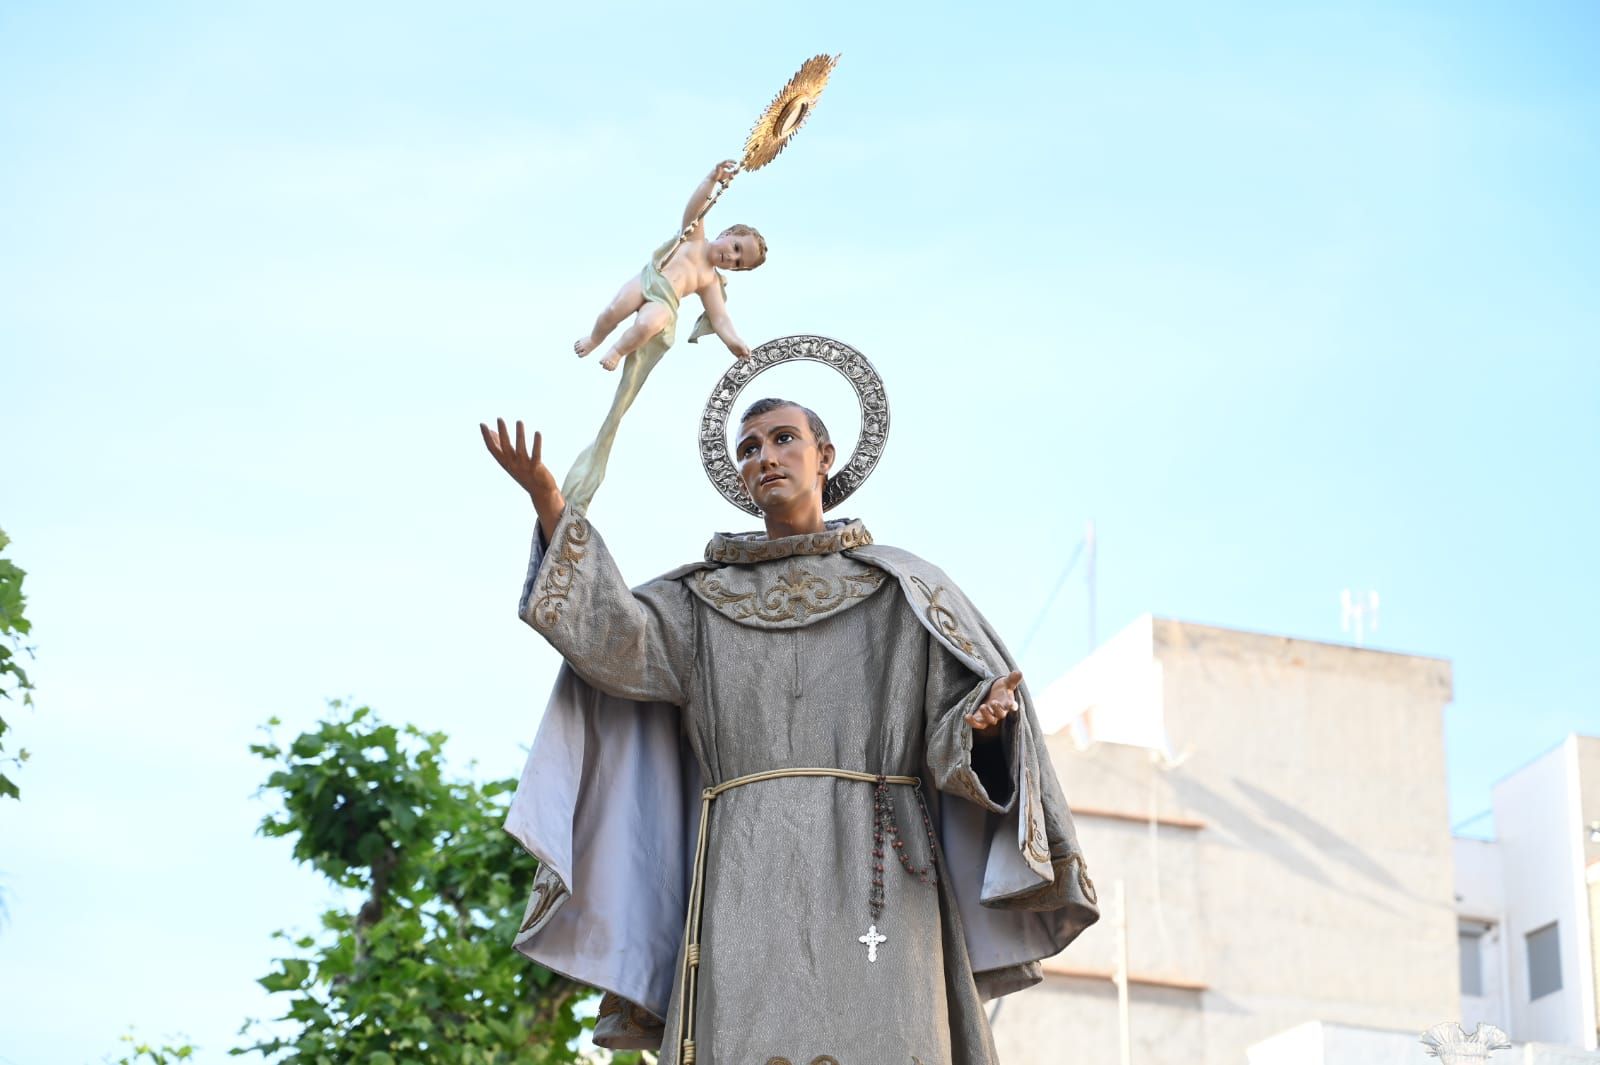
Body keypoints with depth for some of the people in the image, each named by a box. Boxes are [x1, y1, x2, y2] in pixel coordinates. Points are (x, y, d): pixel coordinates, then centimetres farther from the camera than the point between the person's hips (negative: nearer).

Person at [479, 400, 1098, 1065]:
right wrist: (549, 504, -9)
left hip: (873, 870, -1)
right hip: (750, 879, 1)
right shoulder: (704, 598, 20)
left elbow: (956, 727, 7)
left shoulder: (904, 585, 15)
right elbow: (616, 641, 1)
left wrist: (986, 718, -19)